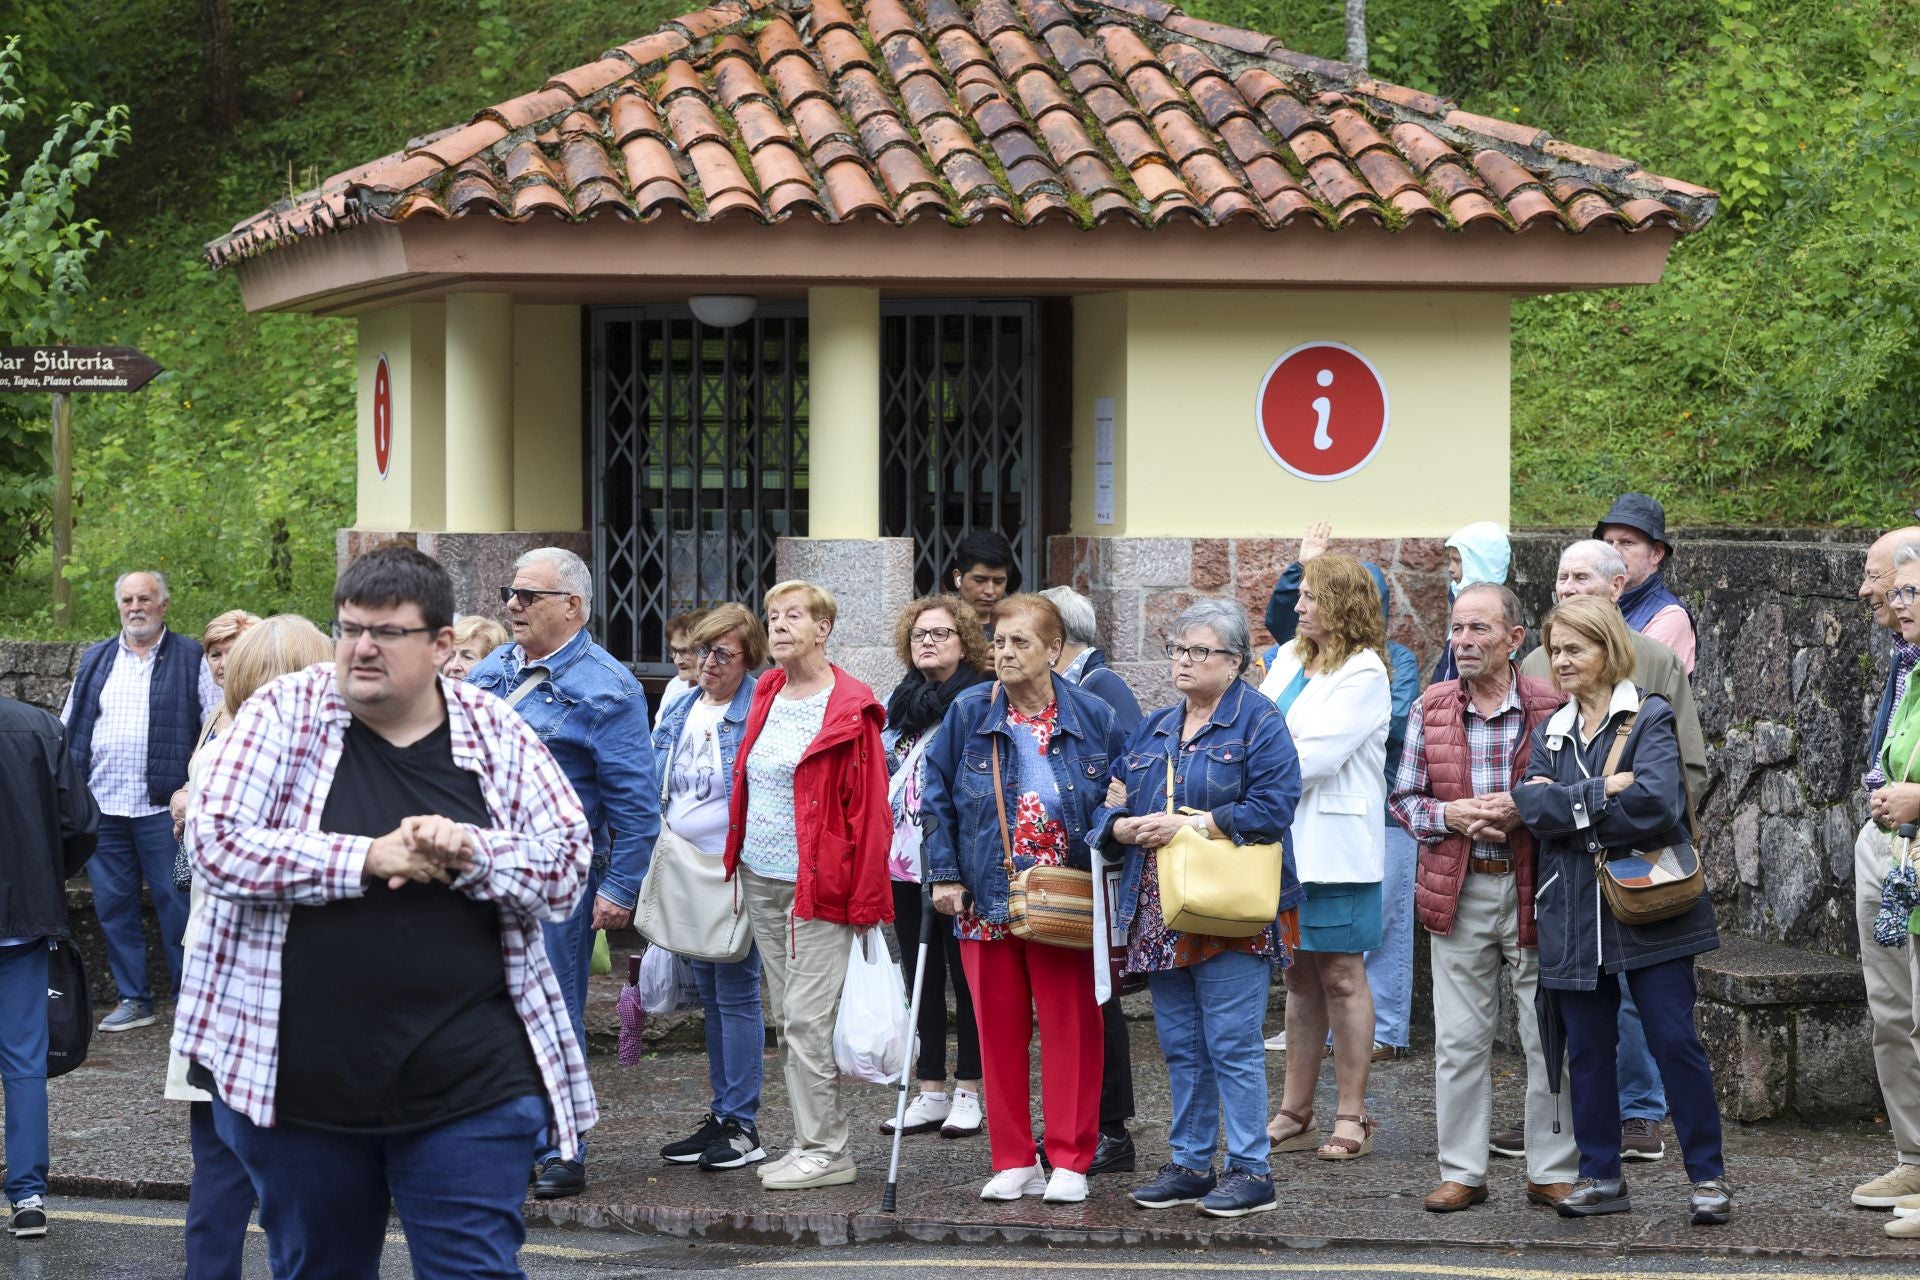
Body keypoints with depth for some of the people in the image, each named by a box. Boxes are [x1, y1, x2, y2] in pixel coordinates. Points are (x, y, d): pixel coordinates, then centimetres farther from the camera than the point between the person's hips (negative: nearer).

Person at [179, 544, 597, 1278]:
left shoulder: (497, 735, 3)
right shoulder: (283, 714, -1)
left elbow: (569, 866, 2)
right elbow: (216, 844, -10)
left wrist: (470, 853, -17)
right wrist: (368, 859, -17)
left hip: (468, 1084, 0)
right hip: (298, 1075, 0)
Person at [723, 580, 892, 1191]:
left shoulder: (850, 710, -10)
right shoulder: (766, 695, 12)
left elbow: (869, 812, -11)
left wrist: (864, 902, -14)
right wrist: (735, 864, 16)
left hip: (817, 887, -8)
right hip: (760, 881, 8)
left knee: (807, 1020, -9)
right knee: (787, 1020, 10)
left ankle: (825, 1151, -2)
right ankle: (812, 1142, 17)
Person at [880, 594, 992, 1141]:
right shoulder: (897, 703, 14)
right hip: (902, 859, 7)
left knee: (964, 973, 0)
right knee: (921, 975, 9)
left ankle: (970, 1092, 6)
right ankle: (931, 1092, 15)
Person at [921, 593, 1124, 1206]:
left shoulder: (1092, 717, 1)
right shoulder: (969, 713, 2)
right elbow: (937, 797, 6)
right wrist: (945, 874, -2)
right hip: (986, 898, 1)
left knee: (1070, 1027, -1)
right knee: (999, 1031, 5)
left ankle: (1070, 1161, 8)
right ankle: (1014, 1162, 14)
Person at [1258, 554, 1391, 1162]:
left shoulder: (1364, 674, -9)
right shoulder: (1288, 659, 14)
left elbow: (1314, 755, -16)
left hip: (1335, 847, -7)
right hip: (1285, 839, 7)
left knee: (1341, 976, -1)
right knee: (1299, 976, 10)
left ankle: (1351, 1117, 5)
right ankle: (1294, 1113, 15)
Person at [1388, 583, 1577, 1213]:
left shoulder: (1552, 707, -3)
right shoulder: (1431, 708, 5)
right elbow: (1403, 798, 9)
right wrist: (1450, 814, -10)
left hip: (1535, 890, -2)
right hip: (1458, 893, 2)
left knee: (1551, 1039, 3)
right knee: (1458, 1040, 6)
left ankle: (1553, 1172, 12)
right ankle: (1462, 1172, 15)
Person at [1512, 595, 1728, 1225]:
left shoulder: (1650, 719, -2)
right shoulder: (1549, 731, 14)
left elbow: (1654, 802, -19)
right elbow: (1532, 803, -3)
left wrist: (1566, 806, -10)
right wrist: (1602, 792, -16)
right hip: (1575, 910, 5)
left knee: (1675, 1041, -6)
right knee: (1587, 1048, 7)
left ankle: (1708, 1174, 2)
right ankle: (1600, 1174, 16)